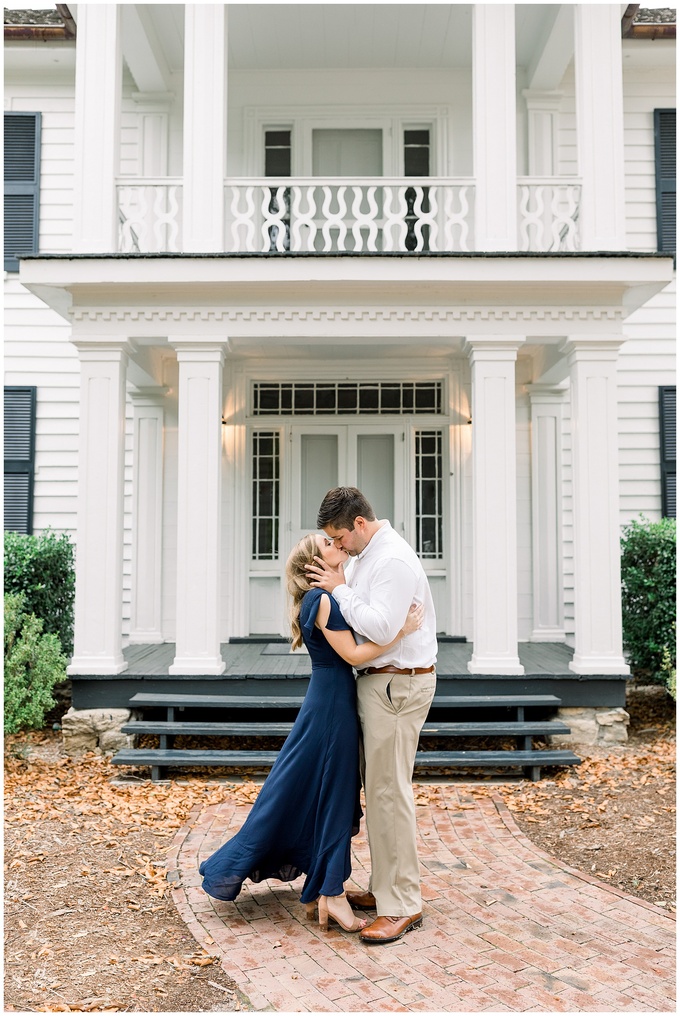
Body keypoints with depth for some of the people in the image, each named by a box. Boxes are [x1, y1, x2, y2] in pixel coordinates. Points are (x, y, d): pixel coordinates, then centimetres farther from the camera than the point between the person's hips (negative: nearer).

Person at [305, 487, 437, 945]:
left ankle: (402, 906, 6)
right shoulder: (369, 554, 13)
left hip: (398, 684, -11)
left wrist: (341, 589, -18)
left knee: (389, 791, -5)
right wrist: (337, 586, 3)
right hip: (379, 681, 11)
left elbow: (382, 628, -27)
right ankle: (386, 888, 28)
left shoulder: (393, 560, -19)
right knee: (378, 788, 16)